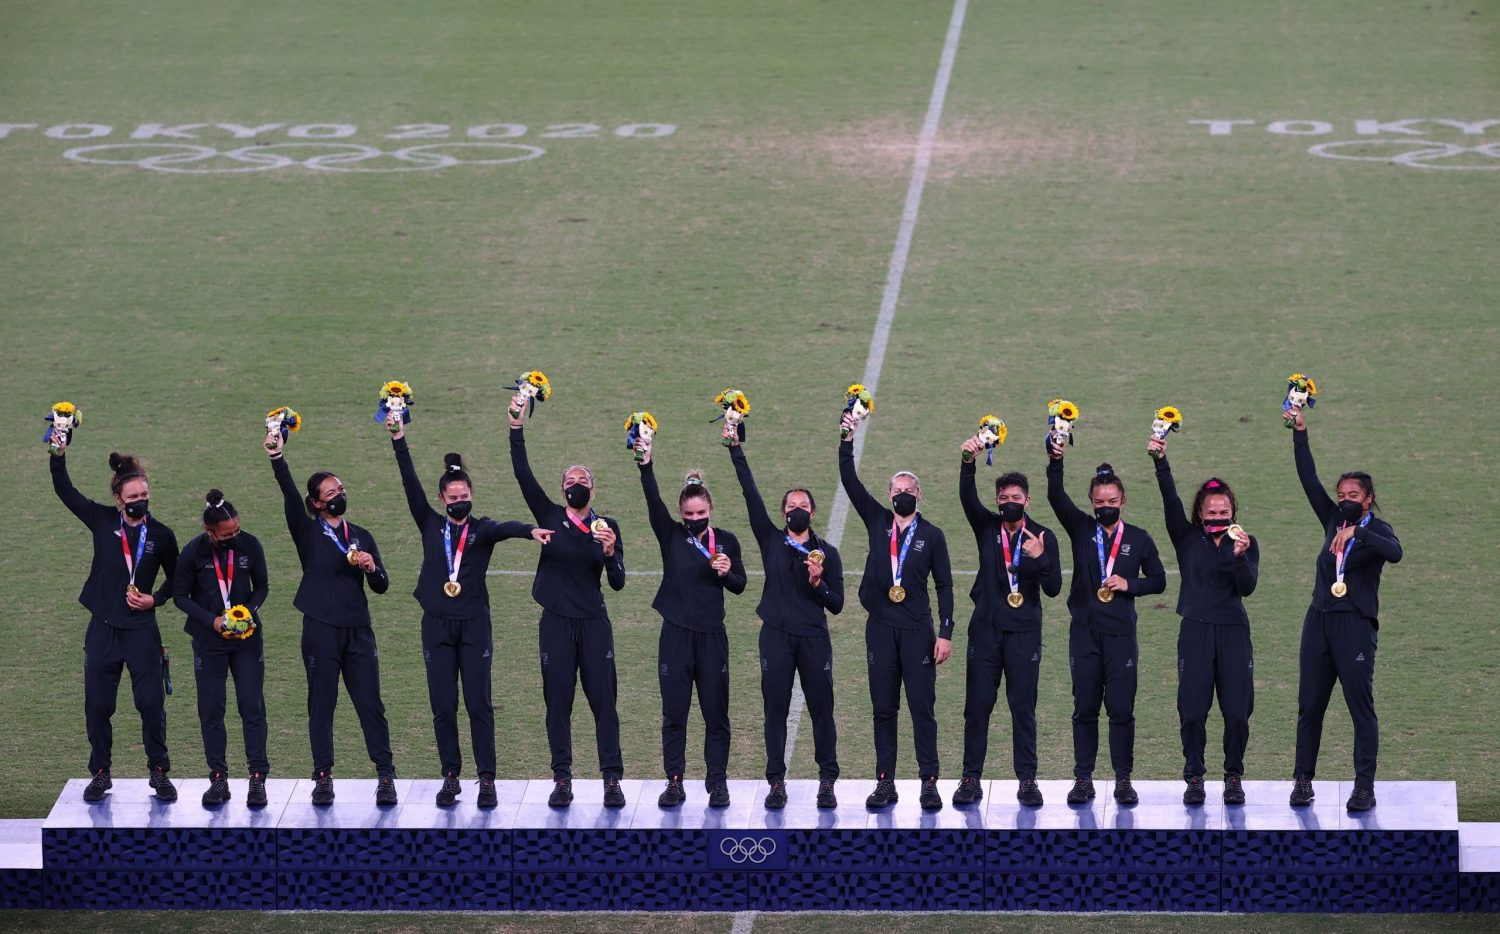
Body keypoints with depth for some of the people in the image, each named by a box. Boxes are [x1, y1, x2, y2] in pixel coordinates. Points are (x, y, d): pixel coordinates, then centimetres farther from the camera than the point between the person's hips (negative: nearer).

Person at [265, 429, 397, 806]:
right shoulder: (308, 533, 6)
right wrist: (276, 457, -24)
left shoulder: (361, 536, 16)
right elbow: (289, 495, -11)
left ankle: (385, 776, -2)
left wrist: (371, 568, -7)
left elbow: (382, 585, 15)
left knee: (370, 703, -3)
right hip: (321, 630, -2)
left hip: (358, 631, 2)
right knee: (321, 704, 0)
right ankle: (323, 777, 4)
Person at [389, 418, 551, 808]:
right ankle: (450, 778, 9)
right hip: (437, 626, 2)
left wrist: (530, 530, -40)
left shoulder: (482, 529, 4)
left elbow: (504, 528, -17)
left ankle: (487, 780, -2)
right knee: (443, 706, 2)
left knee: (479, 703, -4)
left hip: (474, 625, -2)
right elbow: (411, 485, 2)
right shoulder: (430, 525, 10)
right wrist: (398, 441, -6)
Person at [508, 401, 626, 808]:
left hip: (594, 623, 0)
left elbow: (618, 582, 2)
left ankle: (612, 779, -1)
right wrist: (516, 428, -13)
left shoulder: (607, 526, 6)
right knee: (557, 701, 1)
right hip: (556, 622, 0)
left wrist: (610, 553, -18)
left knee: (604, 700, -3)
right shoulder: (550, 516, 6)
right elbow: (523, 475, -4)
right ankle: (562, 778, 6)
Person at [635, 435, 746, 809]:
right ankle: (674, 782, 6)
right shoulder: (672, 536, 3)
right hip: (676, 634, 0)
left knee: (716, 712, 3)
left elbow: (739, 586, 8)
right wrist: (646, 466, -27)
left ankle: (717, 781, 10)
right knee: (674, 712, 1)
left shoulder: (725, 540, 5)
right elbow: (653, 502, -13)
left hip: (711, 636, 0)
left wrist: (727, 573, -14)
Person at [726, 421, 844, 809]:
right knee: (775, 707, -1)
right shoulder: (771, 541, 9)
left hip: (814, 638, 0)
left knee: (822, 708, -1)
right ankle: (776, 782, 3)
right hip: (776, 635, 0)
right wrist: (736, 449, -3)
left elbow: (836, 604, 7)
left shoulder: (827, 553, 9)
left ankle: (827, 781, 4)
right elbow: (751, 494, 2)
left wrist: (818, 583, -13)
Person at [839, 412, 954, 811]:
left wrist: (945, 633, -4)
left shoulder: (932, 535, 4)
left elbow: (944, 586, 3)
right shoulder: (877, 521, 9)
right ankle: (885, 783, 7)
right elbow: (850, 482, 2)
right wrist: (847, 440, -10)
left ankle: (929, 784, -2)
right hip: (881, 628, 2)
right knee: (883, 708, 4)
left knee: (923, 707, -4)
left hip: (917, 630, -2)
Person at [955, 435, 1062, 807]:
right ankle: (971, 778, 5)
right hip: (986, 627, 1)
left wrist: (1041, 558, -21)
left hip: (1024, 632, -1)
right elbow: (968, 497, -12)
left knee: (1023, 707, 0)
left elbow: (1053, 588, -3)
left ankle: (1027, 780, 4)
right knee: (977, 705, 0)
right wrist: (967, 462, -29)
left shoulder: (1043, 536, 3)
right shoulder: (987, 527, 7)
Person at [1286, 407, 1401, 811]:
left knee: (1361, 705, -6)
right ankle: (1303, 780, 9)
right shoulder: (1334, 520, 15)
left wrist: (1357, 533, -34)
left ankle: (1364, 786, -5)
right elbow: (1309, 480, 10)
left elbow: (1394, 552, -22)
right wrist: (1299, 432, 4)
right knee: (1310, 704, 5)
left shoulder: (1376, 530, 0)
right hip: (1319, 621, 6)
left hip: (1355, 624, -6)